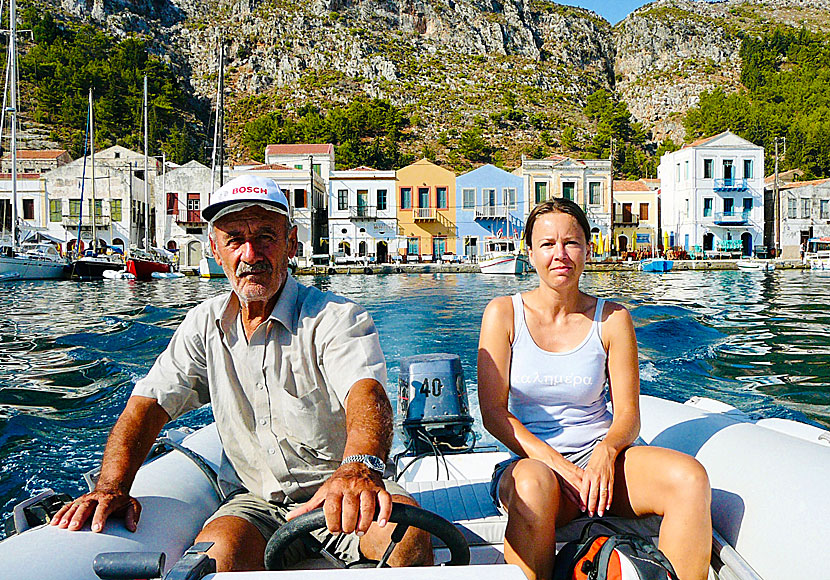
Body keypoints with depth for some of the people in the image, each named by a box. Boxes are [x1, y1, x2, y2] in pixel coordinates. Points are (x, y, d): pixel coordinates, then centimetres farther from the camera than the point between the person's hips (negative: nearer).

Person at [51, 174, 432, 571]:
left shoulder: (336, 318, -13)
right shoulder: (204, 326, 4)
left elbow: (366, 392, -32)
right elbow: (148, 405, 2)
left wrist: (360, 466, -54)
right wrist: (111, 488, -16)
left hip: (338, 494, -3)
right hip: (256, 503, 3)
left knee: (406, 533, -32)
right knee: (213, 552, -29)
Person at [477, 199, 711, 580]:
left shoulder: (612, 319, 4)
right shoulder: (504, 314, -1)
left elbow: (628, 415, 4)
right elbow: (493, 413, -6)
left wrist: (606, 451, -20)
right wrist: (558, 464, -18)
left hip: (601, 454, 3)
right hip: (532, 459, -2)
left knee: (690, 478, -25)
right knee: (532, 487, -37)